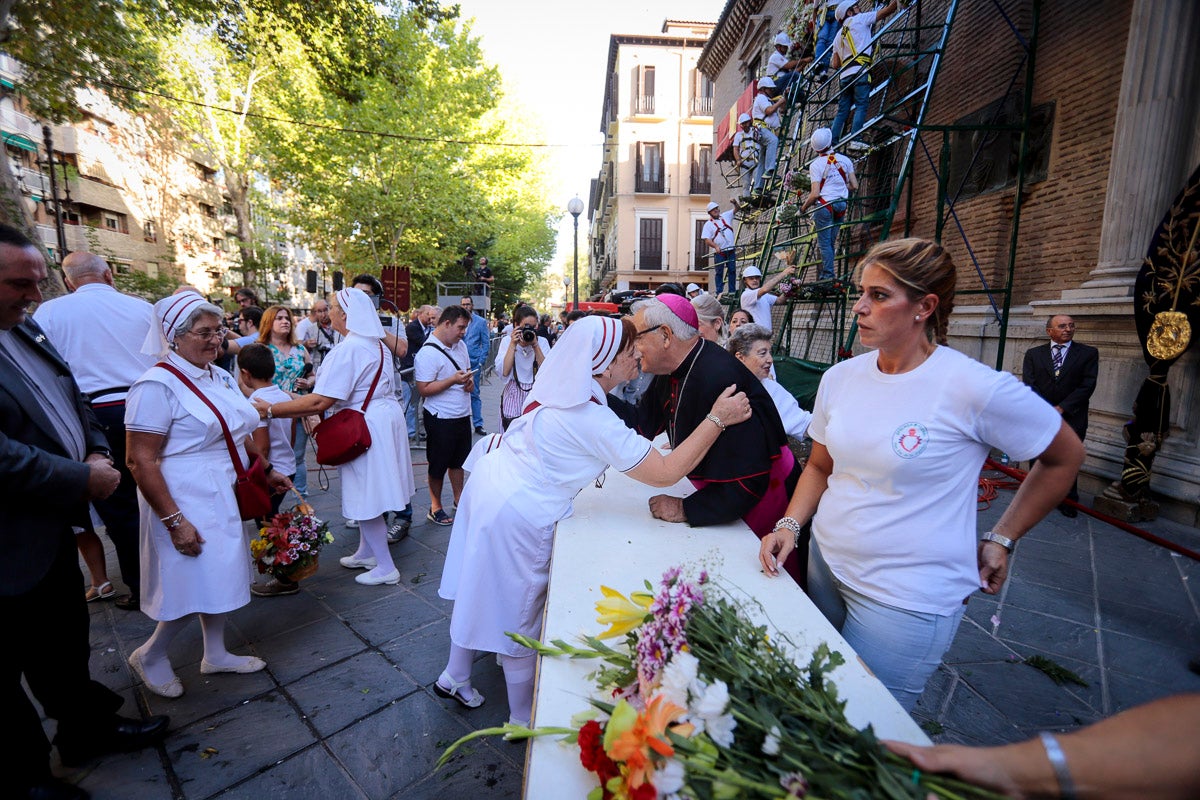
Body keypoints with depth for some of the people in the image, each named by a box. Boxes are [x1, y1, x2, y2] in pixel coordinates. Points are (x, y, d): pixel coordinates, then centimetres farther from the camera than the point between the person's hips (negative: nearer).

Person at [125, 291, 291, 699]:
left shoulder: (221, 377, 7)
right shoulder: (157, 385, -17)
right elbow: (141, 462, -19)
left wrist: (267, 468, 13)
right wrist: (174, 520, -21)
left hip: (225, 496, 8)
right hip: (188, 502, -7)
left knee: (220, 573, 16)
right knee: (198, 583, -1)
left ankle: (215, 654, 33)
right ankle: (150, 656, 26)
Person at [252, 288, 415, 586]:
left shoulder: (348, 349, -21)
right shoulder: (376, 344, 10)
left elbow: (320, 402, -24)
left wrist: (271, 410, -16)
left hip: (366, 427, -10)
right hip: (385, 416, 10)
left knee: (366, 496, 2)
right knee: (366, 492, 20)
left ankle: (386, 567, 13)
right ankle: (366, 552, 35)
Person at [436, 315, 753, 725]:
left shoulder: (559, 390, 0)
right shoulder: (593, 420, -25)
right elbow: (667, 472, -23)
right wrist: (717, 419, -19)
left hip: (489, 481, 9)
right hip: (516, 516, -8)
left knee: (481, 593, 24)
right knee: (519, 617, 11)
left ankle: (454, 676, 46)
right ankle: (523, 720, 33)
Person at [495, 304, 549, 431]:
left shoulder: (542, 342, 3)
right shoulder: (507, 341, 3)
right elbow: (504, 372, -11)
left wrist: (535, 345, -14)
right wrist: (513, 344, -13)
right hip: (513, 396, 0)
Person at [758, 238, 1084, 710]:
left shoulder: (975, 388, -17)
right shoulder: (840, 377, -1)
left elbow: (1065, 457, 0)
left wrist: (1000, 541, -1)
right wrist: (790, 524, -4)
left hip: (906, 598, -5)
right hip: (825, 566, 5)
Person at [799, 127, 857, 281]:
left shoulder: (816, 164, -10)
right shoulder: (845, 160, 5)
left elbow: (815, 194, -17)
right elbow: (854, 186, 5)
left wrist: (803, 208, -2)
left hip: (824, 206, -5)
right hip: (841, 205, 5)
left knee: (824, 243, -3)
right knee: (830, 242, 12)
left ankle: (827, 275, -9)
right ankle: (822, 273, 15)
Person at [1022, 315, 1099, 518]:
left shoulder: (1088, 353, 6)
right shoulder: (1033, 354, 8)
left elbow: (1087, 385, -3)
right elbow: (1029, 384, 0)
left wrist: (1061, 408, -11)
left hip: (1072, 418, -1)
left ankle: (1067, 502, 17)